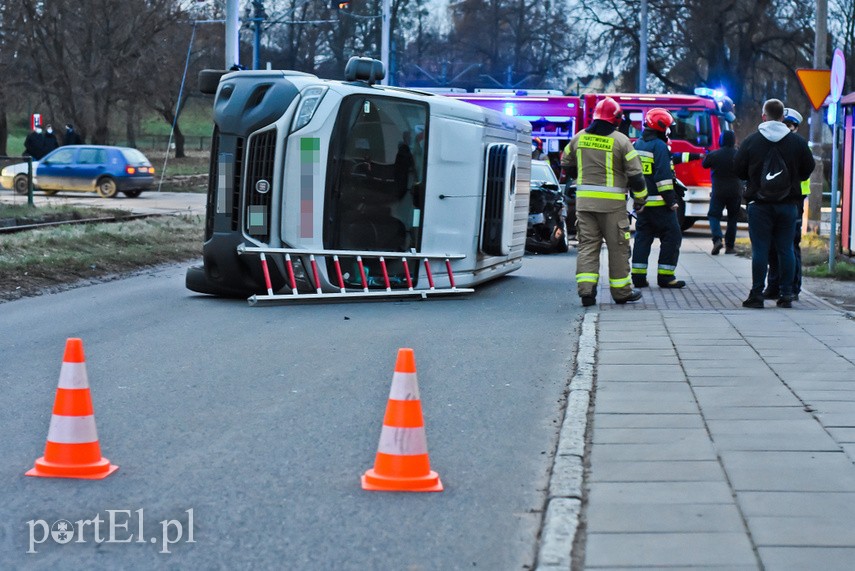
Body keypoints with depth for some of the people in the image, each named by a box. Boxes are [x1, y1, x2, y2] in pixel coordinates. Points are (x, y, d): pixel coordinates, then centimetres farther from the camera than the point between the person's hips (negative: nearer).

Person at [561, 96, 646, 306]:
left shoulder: (579, 138, 6)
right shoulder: (621, 141, -7)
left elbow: (567, 166, 18)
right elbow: (635, 173, -6)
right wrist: (640, 198, 7)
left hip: (584, 200, 4)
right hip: (612, 202, -4)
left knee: (587, 244, 6)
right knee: (617, 247, 7)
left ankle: (586, 289, -6)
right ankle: (621, 291, 15)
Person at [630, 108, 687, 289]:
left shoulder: (637, 145, 13)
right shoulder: (659, 146, -13)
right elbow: (663, 176, -18)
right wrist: (671, 200, -16)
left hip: (641, 202, 8)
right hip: (658, 203, -8)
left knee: (642, 237, 11)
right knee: (671, 237, 0)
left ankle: (638, 276, 7)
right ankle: (665, 276, -1)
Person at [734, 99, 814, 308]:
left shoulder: (752, 140, -4)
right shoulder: (797, 141, 0)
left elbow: (739, 169, 2)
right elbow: (808, 168, 7)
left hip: (759, 203, -1)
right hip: (788, 203, 1)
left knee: (760, 249, -1)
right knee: (786, 249, 6)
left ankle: (756, 295, -2)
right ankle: (786, 295, 7)